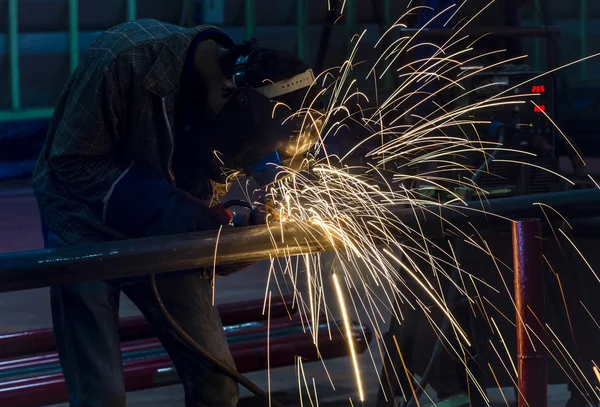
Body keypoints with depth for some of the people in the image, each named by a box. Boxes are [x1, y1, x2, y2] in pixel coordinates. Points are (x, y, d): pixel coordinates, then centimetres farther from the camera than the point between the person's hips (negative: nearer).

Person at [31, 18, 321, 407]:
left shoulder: (250, 101, -14)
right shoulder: (124, 58, -30)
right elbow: (70, 163, -23)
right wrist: (161, 208, -32)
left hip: (161, 236, 5)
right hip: (89, 226, -4)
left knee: (216, 376, 0)